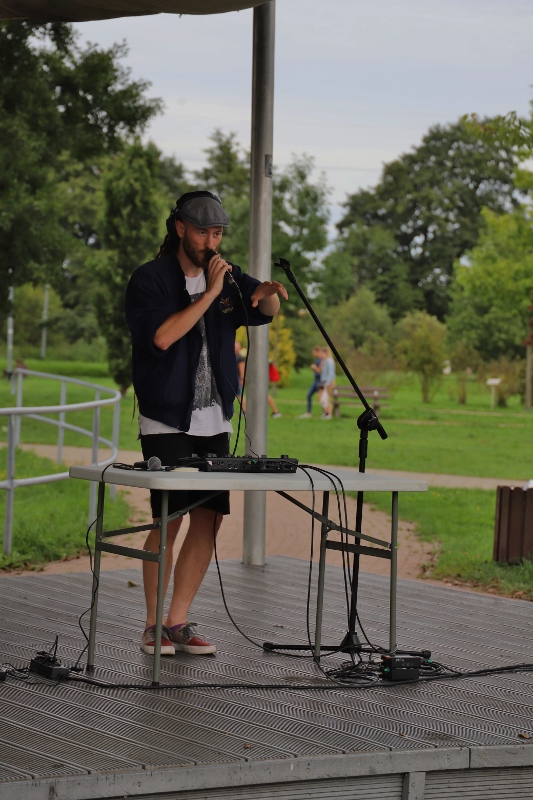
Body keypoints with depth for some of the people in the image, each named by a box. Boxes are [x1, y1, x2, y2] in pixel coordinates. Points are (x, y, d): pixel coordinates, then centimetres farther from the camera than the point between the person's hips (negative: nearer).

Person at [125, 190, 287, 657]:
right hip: (167, 421, -6)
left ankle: (178, 623, 9)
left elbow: (265, 311, 8)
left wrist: (269, 293, -15)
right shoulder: (149, 280, -7)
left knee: (209, 520, 1)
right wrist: (210, 295, -21)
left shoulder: (227, 276, 10)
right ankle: (153, 627, 1)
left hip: (215, 421, 6)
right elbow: (162, 336, -21)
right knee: (170, 519, -10)